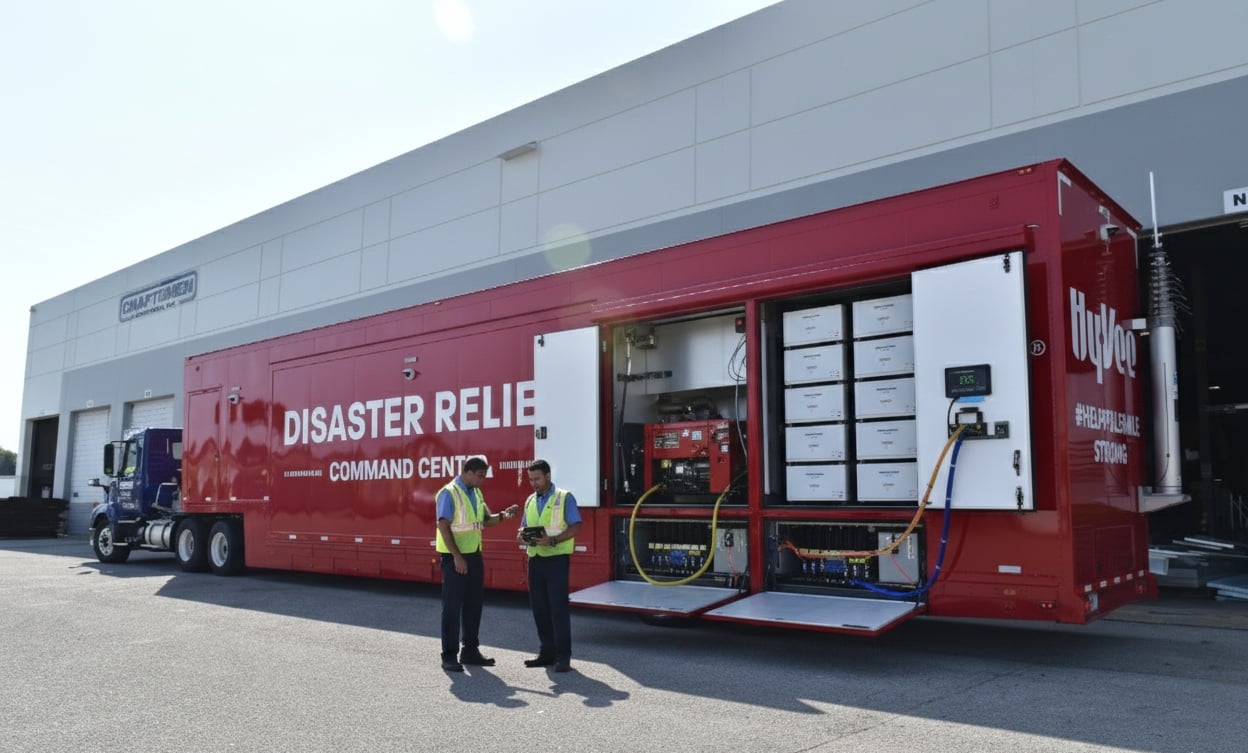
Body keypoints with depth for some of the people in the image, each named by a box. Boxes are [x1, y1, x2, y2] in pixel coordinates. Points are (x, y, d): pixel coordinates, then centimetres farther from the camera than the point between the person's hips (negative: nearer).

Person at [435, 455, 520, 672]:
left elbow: (486, 520, 14)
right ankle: (449, 656, 6)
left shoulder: (476, 493, 11)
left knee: (474, 605, 13)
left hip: (474, 556, 8)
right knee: (452, 606, -2)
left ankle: (470, 650, 25)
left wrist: (504, 515, -6)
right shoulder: (448, 493, -13)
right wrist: (457, 557, -20)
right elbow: (443, 527, -17)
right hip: (455, 558, -8)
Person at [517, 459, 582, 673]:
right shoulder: (530, 500, 15)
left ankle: (563, 656, 1)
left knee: (558, 608, -4)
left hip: (556, 559, -6)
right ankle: (546, 653, 19)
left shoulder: (564, 497, -3)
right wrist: (523, 535, -5)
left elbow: (575, 526, -10)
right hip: (535, 559, 6)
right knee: (539, 608, 9)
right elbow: (525, 527, 20)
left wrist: (553, 541, -22)